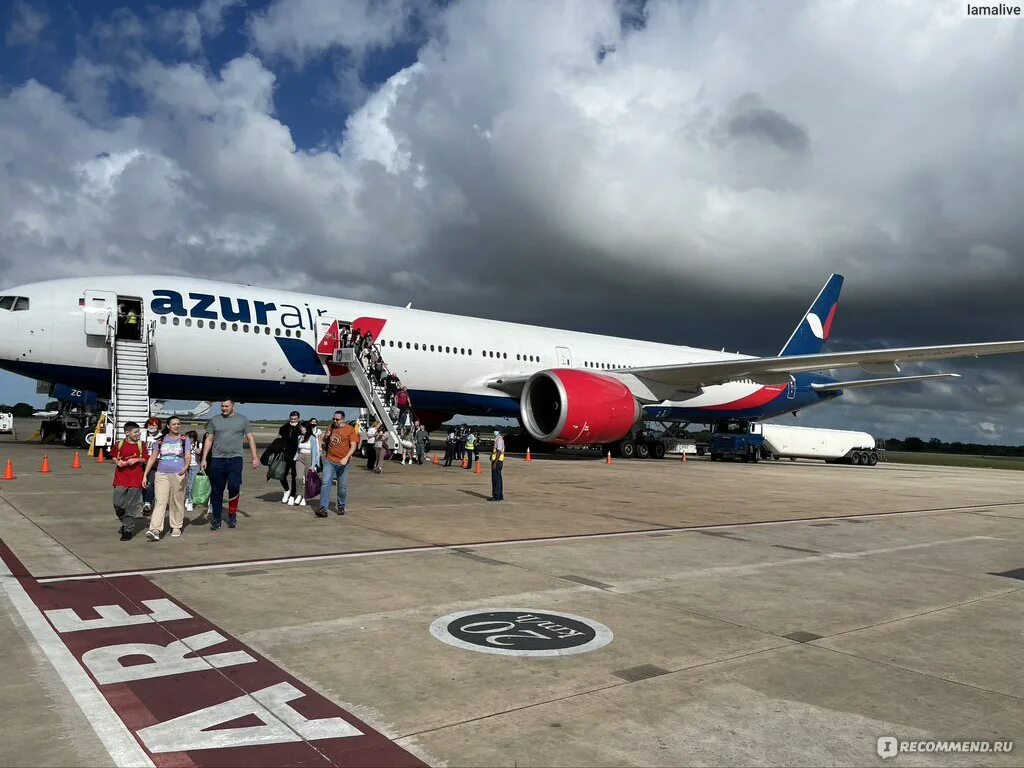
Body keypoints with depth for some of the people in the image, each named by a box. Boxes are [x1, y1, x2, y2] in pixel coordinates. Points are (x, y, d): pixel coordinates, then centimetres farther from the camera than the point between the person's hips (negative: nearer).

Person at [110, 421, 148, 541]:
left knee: (131, 506, 1)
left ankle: (128, 530, 11)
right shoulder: (119, 444, 4)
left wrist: (137, 460, -11)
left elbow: (146, 459, 7)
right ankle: (125, 522, 25)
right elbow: (113, 456, 16)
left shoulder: (141, 445, 4)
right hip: (121, 479, 1)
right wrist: (117, 461, -4)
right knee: (117, 504, -2)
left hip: (135, 480, -1)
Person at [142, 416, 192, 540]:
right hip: (162, 474, 1)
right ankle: (155, 530, -17)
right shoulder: (161, 440, 10)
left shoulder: (185, 440, 6)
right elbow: (152, 458, 12)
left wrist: (186, 466, -26)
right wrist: (145, 475, 6)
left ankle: (176, 527, 17)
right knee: (160, 502, -8)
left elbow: (188, 456, -5)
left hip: (179, 475, -1)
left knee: (177, 502, 5)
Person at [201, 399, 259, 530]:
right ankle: (216, 520, 14)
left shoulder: (242, 419, 7)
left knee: (234, 487, -13)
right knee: (216, 491, 5)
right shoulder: (215, 420, 10)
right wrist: (204, 459, 4)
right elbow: (208, 440, 11)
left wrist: (255, 457, 1)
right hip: (217, 460, 2)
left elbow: (250, 438, 7)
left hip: (235, 459, -2)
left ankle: (232, 514, 7)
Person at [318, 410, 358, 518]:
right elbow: (325, 441, 23)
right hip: (329, 461, 3)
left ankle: (341, 507, 23)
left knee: (342, 486, 7)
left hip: (342, 462, -3)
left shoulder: (349, 430, -3)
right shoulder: (331, 427, 9)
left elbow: (353, 446, -8)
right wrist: (326, 437, -1)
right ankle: (323, 508, -11)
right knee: (325, 483, -9)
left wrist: (346, 458, -20)